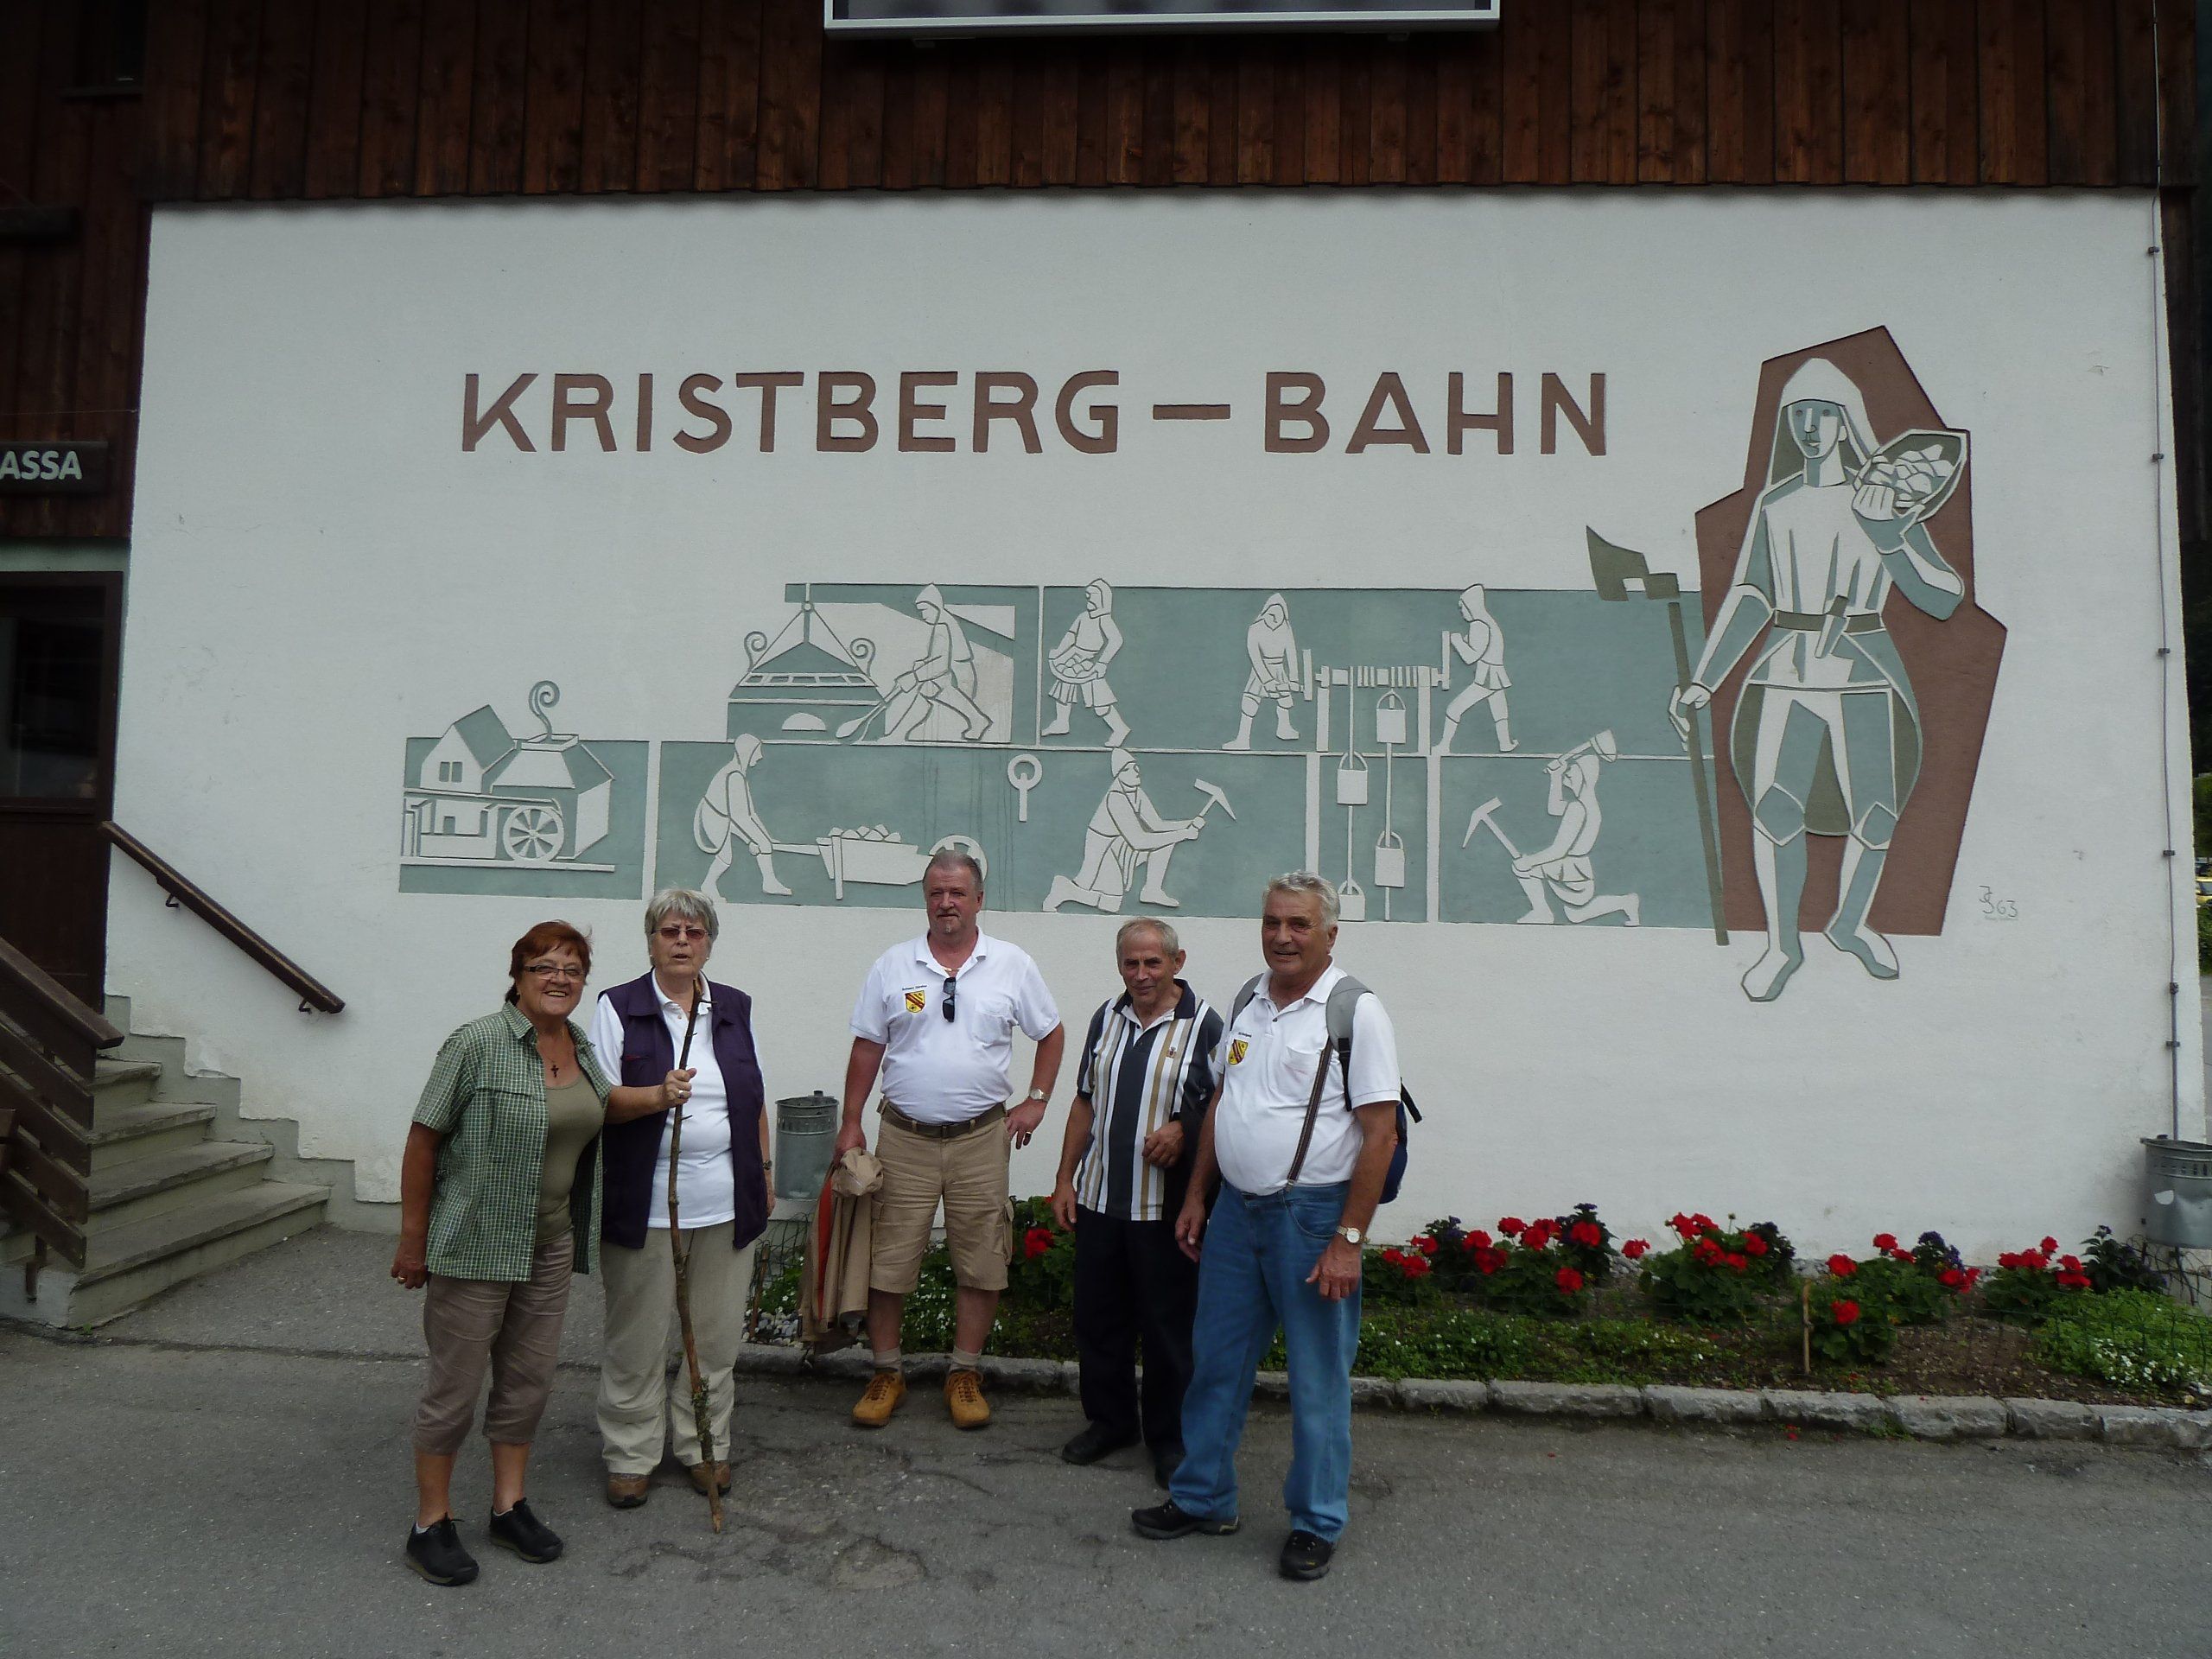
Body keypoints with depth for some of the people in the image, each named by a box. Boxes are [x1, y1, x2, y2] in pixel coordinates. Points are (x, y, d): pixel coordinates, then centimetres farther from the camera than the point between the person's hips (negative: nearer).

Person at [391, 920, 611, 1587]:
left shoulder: (584, 1048, 5)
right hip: (474, 1246, -6)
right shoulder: (478, 1044, -15)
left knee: (528, 1379, 14)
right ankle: (430, 1524, 20)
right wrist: (412, 1239, -11)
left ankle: (509, 1507, 28)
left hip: (549, 1246, 6)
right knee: (454, 1386, 5)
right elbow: (423, 1140, -12)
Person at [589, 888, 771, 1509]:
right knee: (637, 1339, 5)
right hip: (646, 1205, -3)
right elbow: (598, 1099, -9)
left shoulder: (735, 1008, 10)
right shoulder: (618, 1008, -2)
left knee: (716, 1336, 10)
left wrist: (764, 1174, 14)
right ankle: (630, 1457, 22)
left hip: (725, 1204, 3)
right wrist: (657, 1096, -26)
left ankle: (705, 1446, 26)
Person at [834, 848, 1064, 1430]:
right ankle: (887, 1372, 22)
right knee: (888, 1263, 4)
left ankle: (965, 1375, 23)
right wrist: (850, 1124, 3)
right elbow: (867, 1049, 6)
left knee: (981, 1264, 6)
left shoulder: (1012, 965, 1)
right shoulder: (893, 966, 2)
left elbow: (1051, 1033, 11)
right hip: (904, 1139, 0)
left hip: (980, 1140, 0)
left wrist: (1036, 1101, 4)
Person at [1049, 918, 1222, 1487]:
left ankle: (1170, 1437, 23)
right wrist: (1065, 1179, 12)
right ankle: (1109, 1419, 33)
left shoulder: (1203, 1024, -8)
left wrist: (1182, 1132, -22)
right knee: (1097, 1317, 14)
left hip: (1165, 1203, -5)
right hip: (1098, 1198, 5)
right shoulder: (1107, 1018, 9)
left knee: (1168, 1324, 6)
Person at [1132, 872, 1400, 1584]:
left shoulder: (1356, 1012, -12)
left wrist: (1348, 1240, -17)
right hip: (1236, 1209, 6)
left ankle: (1317, 1523, 25)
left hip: (1312, 1216, -6)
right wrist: (1195, 1196, 14)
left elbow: (1380, 1133, -15)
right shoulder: (1248, 1002, 8)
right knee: (1216, 1362, 16)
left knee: (1318, 1379, 7)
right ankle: (1203, 1498, 33)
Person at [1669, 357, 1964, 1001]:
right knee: (1775, 807, -12)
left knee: (1874, 814, 2)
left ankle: (1850, 924, 30)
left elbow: (1945, 597, -3)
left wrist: (1890, 540, -17)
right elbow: (1748, 599, 13)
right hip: (1785, 674, 1)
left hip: (1863, 676, -1)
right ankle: (1782, 943, 5)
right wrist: (1701, 682, 9)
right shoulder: (1775, 503, 10)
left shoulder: (1885, 500, 2)